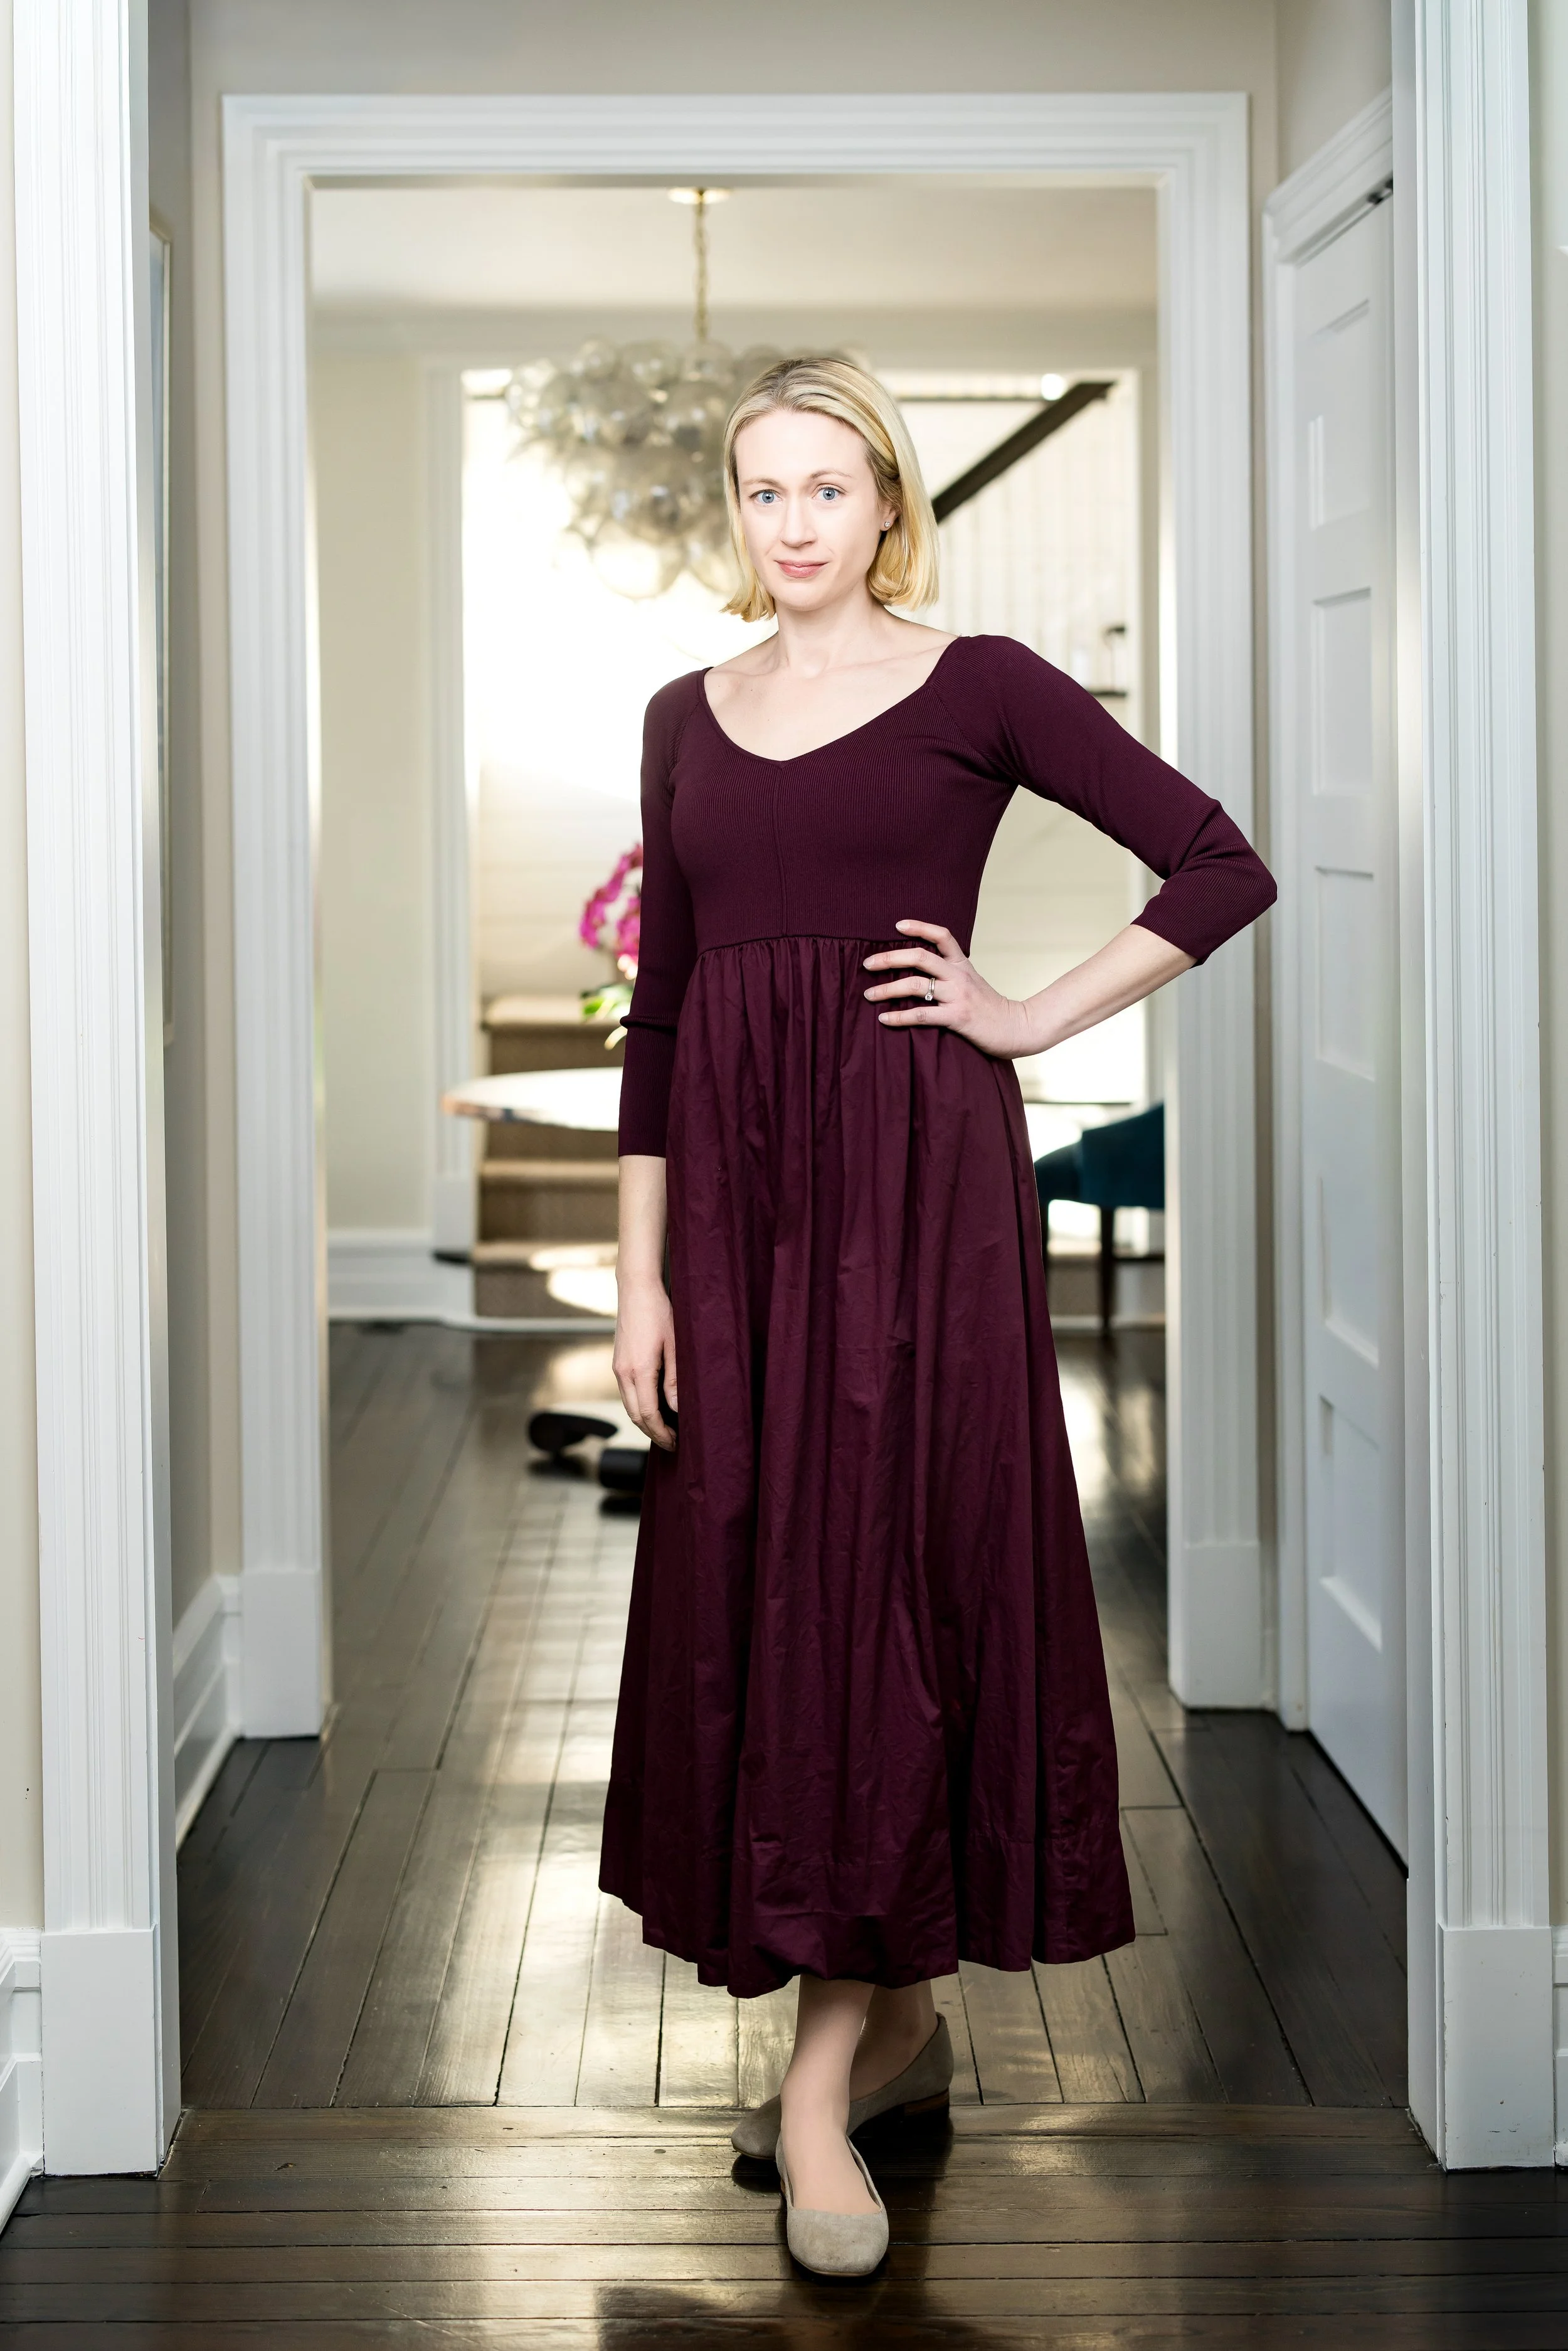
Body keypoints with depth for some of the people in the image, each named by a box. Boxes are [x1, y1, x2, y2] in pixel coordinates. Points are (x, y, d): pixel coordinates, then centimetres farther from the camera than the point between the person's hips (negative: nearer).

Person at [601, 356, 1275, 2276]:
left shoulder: (977, 689, -1)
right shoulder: (689, 718, 12)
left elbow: (1220, 868, -3)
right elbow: (660, 1007, 10)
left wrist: (1033, 1020, -6)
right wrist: (640, 1273, 5)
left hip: (918, 1175, -5)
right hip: (737, 1181, 5)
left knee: (884, 1572, -7)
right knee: (749, 1584, 6)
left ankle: (826, 2068, -4)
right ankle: (898, 2020, 21)